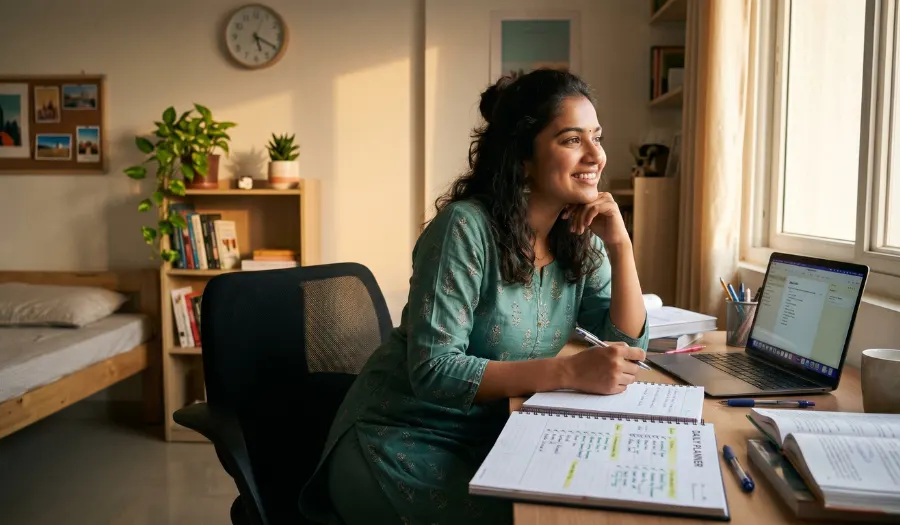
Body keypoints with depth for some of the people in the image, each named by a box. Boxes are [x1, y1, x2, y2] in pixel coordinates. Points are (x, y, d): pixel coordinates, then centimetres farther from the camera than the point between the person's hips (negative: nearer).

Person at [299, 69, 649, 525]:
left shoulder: (580, 238, 0)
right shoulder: (467, 226, -21)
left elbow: (627, 345, -1)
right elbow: (433, 371, -25)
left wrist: (620, 244, -13)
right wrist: (569, 372, -31)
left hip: (490, 439, 6)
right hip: (402, 441, -6)